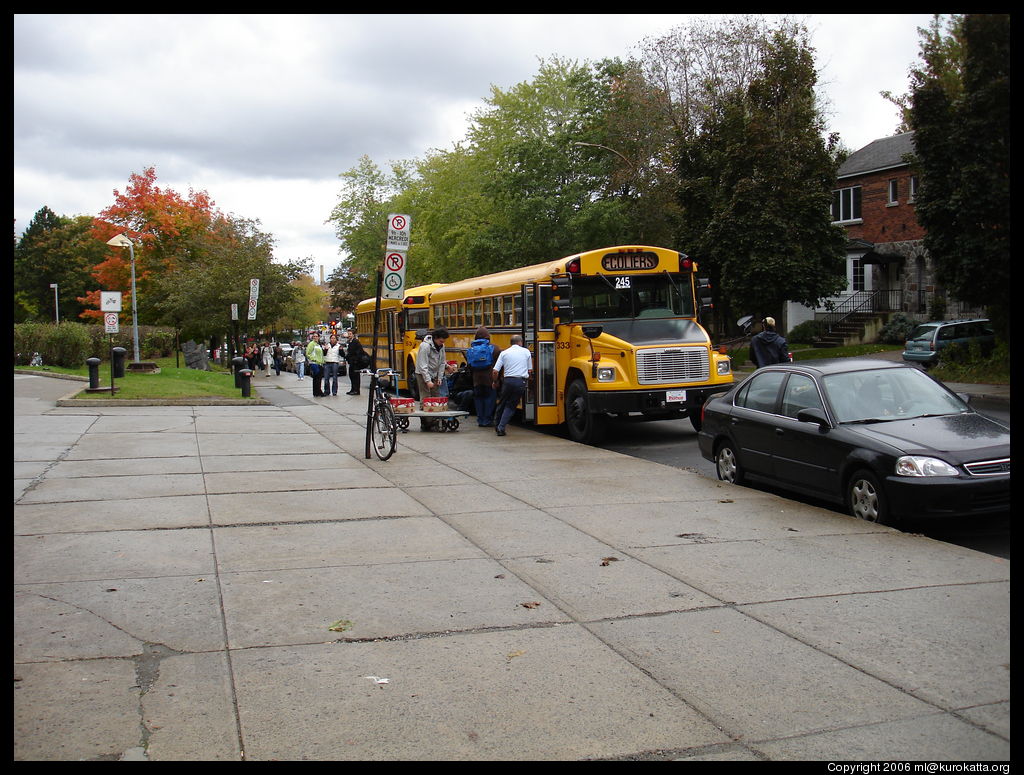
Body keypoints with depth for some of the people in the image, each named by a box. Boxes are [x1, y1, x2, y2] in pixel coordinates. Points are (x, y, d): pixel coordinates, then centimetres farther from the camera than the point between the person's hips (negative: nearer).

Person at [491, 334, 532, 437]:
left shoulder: (504, 353, 6)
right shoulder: (526, 352, 8)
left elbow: (495, 371, 1)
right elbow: (530, 370, 10)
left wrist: (494, 382, 18)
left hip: (508, 381, 1)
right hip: (521, 382, -1)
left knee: (502, 403, 20)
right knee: (511, 405, 10)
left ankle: (496, 425, 31)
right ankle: (501, 428, 0)